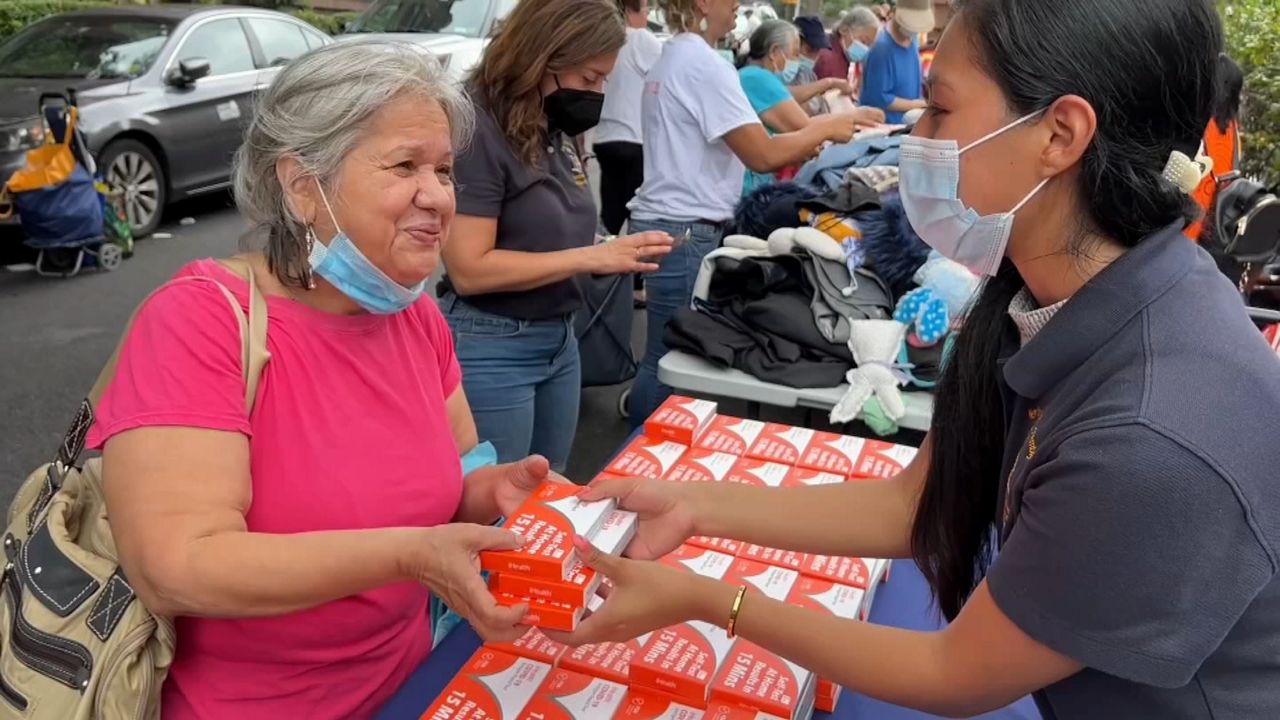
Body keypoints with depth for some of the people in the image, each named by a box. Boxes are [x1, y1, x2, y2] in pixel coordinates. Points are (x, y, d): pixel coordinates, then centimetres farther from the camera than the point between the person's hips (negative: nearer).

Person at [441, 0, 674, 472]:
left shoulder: (555, 133, 5)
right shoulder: (478, 130, -17)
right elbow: (470, 269, -21)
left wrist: (617, 255, -3)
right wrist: (590, 258, -21)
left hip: (560, 339, 8)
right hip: (491, 348, -8)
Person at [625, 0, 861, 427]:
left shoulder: (675, 57, 15)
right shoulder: (704, 64, -16)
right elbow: (762, 155, -20)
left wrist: (800, 144, 13)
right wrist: (825, 129, -4)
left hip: (669, 224, 10)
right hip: (685, 232, -10)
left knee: (668, 352, 16)